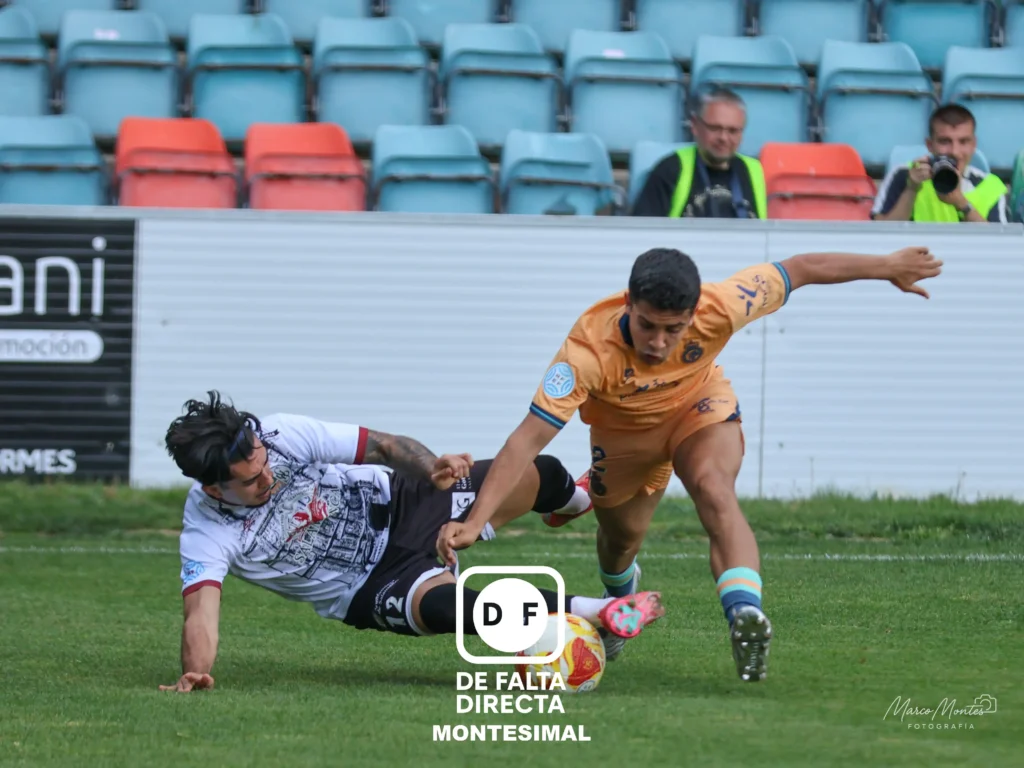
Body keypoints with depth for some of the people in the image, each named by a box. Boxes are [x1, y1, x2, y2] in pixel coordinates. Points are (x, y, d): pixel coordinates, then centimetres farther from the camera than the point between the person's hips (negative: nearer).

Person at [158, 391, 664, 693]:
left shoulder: (278, 436, -22)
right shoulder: (207, 537, -27)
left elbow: (383, 446, -18)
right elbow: (201, 611, -40)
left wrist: (429, 467, -39)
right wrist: (195, 673, -62)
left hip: (392, 504, 4)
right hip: (370, 589, -4)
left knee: (541, 474, 5)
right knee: (440, 604, -37)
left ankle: (584, 501, 47)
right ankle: (599, 613, -25)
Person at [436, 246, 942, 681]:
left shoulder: (719, 310, -39)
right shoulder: (589, 349, -44)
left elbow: (801, 269, -22)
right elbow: (528, 439, -45)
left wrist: (887, 267, -9)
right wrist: (473, 523, -53)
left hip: (699, 409, 0)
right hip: (622, 432, 0)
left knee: (716, 494, -31)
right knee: (621, 537, 20)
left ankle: (745, 615, -43)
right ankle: (620, 600, 56)